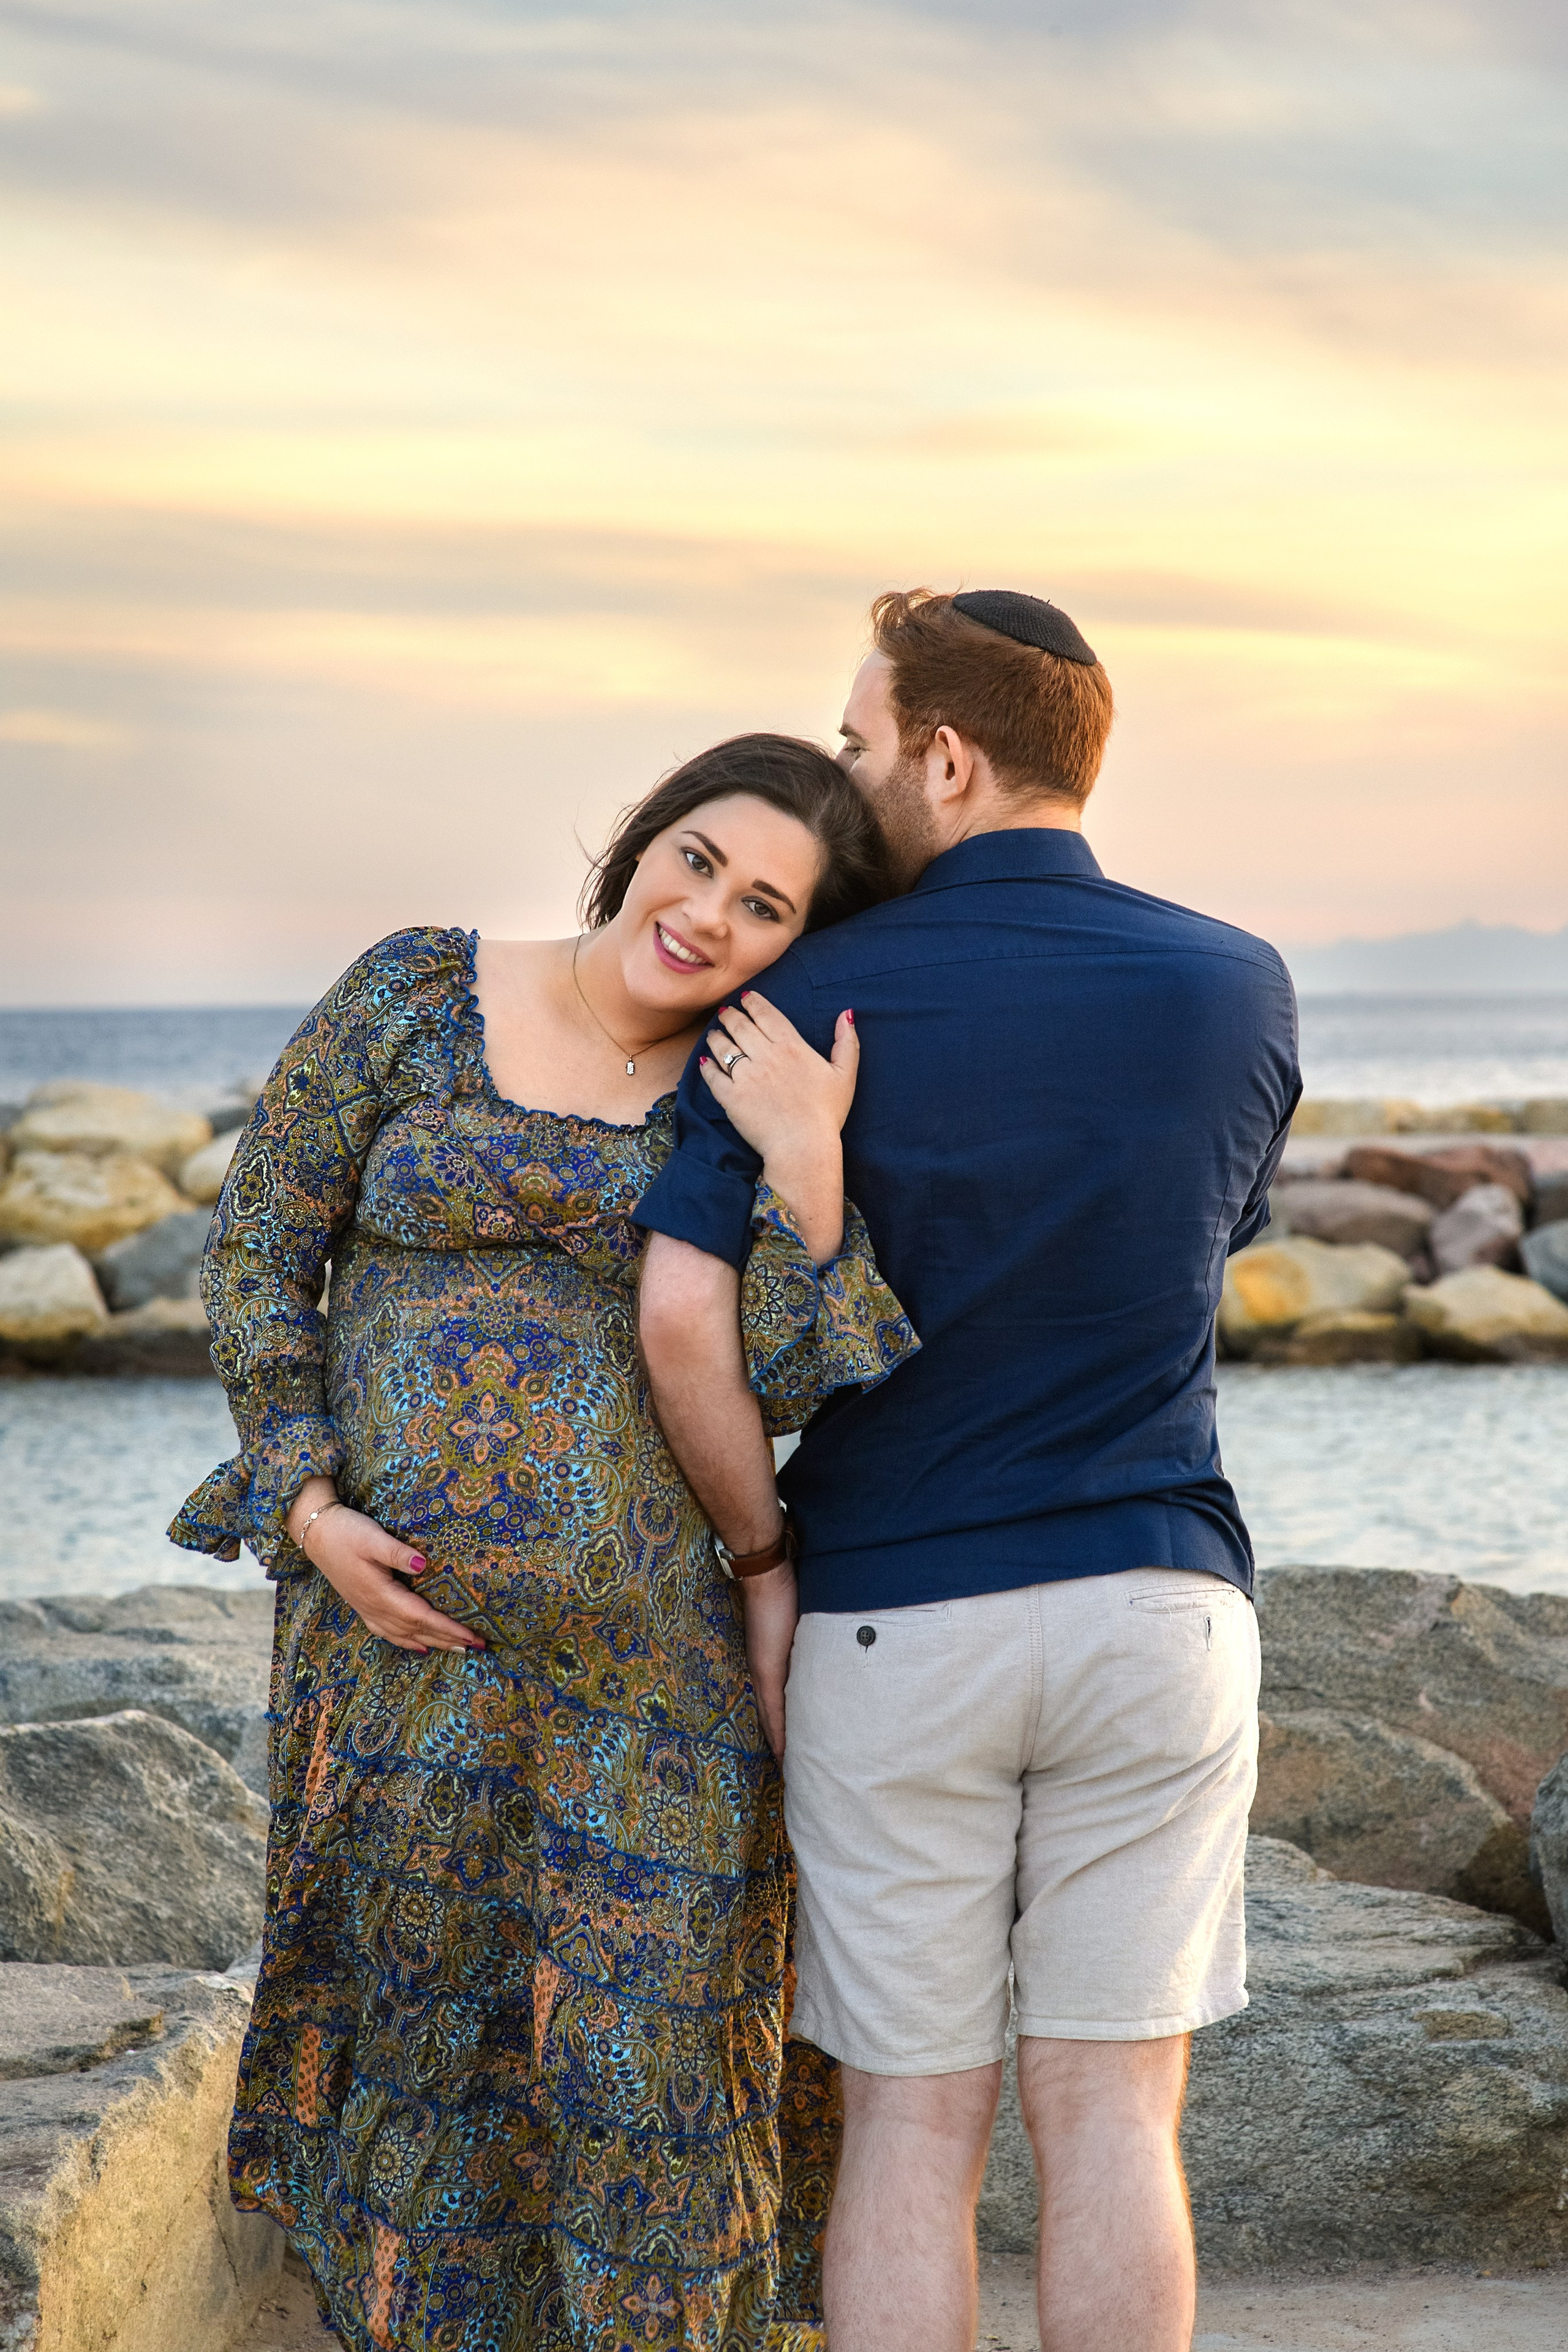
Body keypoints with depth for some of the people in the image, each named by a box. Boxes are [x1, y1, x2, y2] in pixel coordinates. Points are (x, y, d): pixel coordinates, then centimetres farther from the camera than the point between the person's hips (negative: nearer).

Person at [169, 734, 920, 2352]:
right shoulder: (414, 1000, -1)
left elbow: (794, 1374, -9)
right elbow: (259, 1249, 3)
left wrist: (806, 1161, -20)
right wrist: (307, 1507, -6)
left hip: (637, 1650, 0)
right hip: (397, 1608, 0)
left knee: (640, 2027, 4)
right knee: (414, 2015, 12)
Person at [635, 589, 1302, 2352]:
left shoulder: (807, 999, -8)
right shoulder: (1239, 994, 0)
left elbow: (683, 1316, -17)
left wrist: (766, 1558, -1)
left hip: (892, 1620, -1)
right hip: (1156, 1603, 2)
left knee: (912, 2125, 8)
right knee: (1111, 2111, 7)